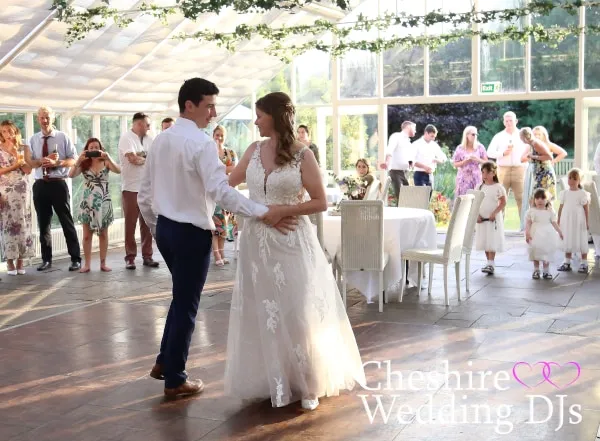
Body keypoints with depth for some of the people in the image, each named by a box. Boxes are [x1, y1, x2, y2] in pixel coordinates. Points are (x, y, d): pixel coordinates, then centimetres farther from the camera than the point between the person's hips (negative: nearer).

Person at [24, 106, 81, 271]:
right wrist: (44, 160, -16)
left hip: (58, 184, -3)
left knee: (67, 222, 1)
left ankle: (76, 259, 7)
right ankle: (46, 259, 21)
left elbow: (74, 159, -3)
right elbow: (29, 162, 3)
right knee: (43, 223, 10)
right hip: (40, 185, 3)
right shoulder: (33, 140, 8)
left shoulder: (63, 137, 0)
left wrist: (56, 162, -19)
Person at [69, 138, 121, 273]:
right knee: (87, 235, 3)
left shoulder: (106, 162, -1)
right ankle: (87, 264, 9)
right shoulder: (84, 164, 2)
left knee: (103, 234, 6)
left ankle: (103, 263, 13)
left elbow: (118, 171, -18)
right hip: (88, 202, 1)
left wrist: (108, 158, -29)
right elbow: (71, 175, -12)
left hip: (103, 201, 0)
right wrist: (79, 160, -22)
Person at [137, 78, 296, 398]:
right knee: (186, 304, 4)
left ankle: (164, 361, 30)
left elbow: (144, 194, 11)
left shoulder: (160, 140, 7)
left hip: (165, 228, 8)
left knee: (181, 297, 24)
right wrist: (264, 213, -29)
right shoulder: (201, 142, -17)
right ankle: (175, 380, 16)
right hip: (191, 233, -8)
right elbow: (221, 191, -28)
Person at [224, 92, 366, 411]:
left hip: (292, 242, -4)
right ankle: (271, 380, 22)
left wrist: (283, 211, -17)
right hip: (257, 242, 5)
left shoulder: (302, 155, -8)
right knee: (262, 313, 8)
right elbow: (230, 182, 22)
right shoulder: (254, 150, 7)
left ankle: (308, 384, 17)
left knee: (299, 312, 0)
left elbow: (321, 203, -8)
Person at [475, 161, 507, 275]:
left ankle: (491, 264, -9)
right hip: (481, 218, 4)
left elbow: (503, 203, -7)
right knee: (484, 241, 6)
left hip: (494, 219, -4)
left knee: (492, 241, -8)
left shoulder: (498, 187, -4)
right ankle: (489, 262, 14)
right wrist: (477, 215, -7)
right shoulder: (479, 187, 7)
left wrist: (494, 213, -17)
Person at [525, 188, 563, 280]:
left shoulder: (550, 212, 3)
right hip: (535, 235, 0)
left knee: (547, 253, 3)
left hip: (547, 235, 0)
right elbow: (528, 223, -2)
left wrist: (560, 232, -3)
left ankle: (546, 271, 14)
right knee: (535, 253, 6)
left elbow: (554, 223, 3)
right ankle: (536, 270, 18)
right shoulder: (531, 211, 0)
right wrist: (527, 233, -12)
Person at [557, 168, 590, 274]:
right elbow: (561, 207, 9)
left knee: (581, 242, 1)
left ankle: (584, 264, 10)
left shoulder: (582, 194, -7)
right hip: (566, 221, 4)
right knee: (567, 241, 11)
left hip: (578, 221, -4)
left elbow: (586, 208, -4)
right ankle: (567, 263, 22)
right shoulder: (564, 193, 5)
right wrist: (558, 221, 9)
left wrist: (587, 222, -6)